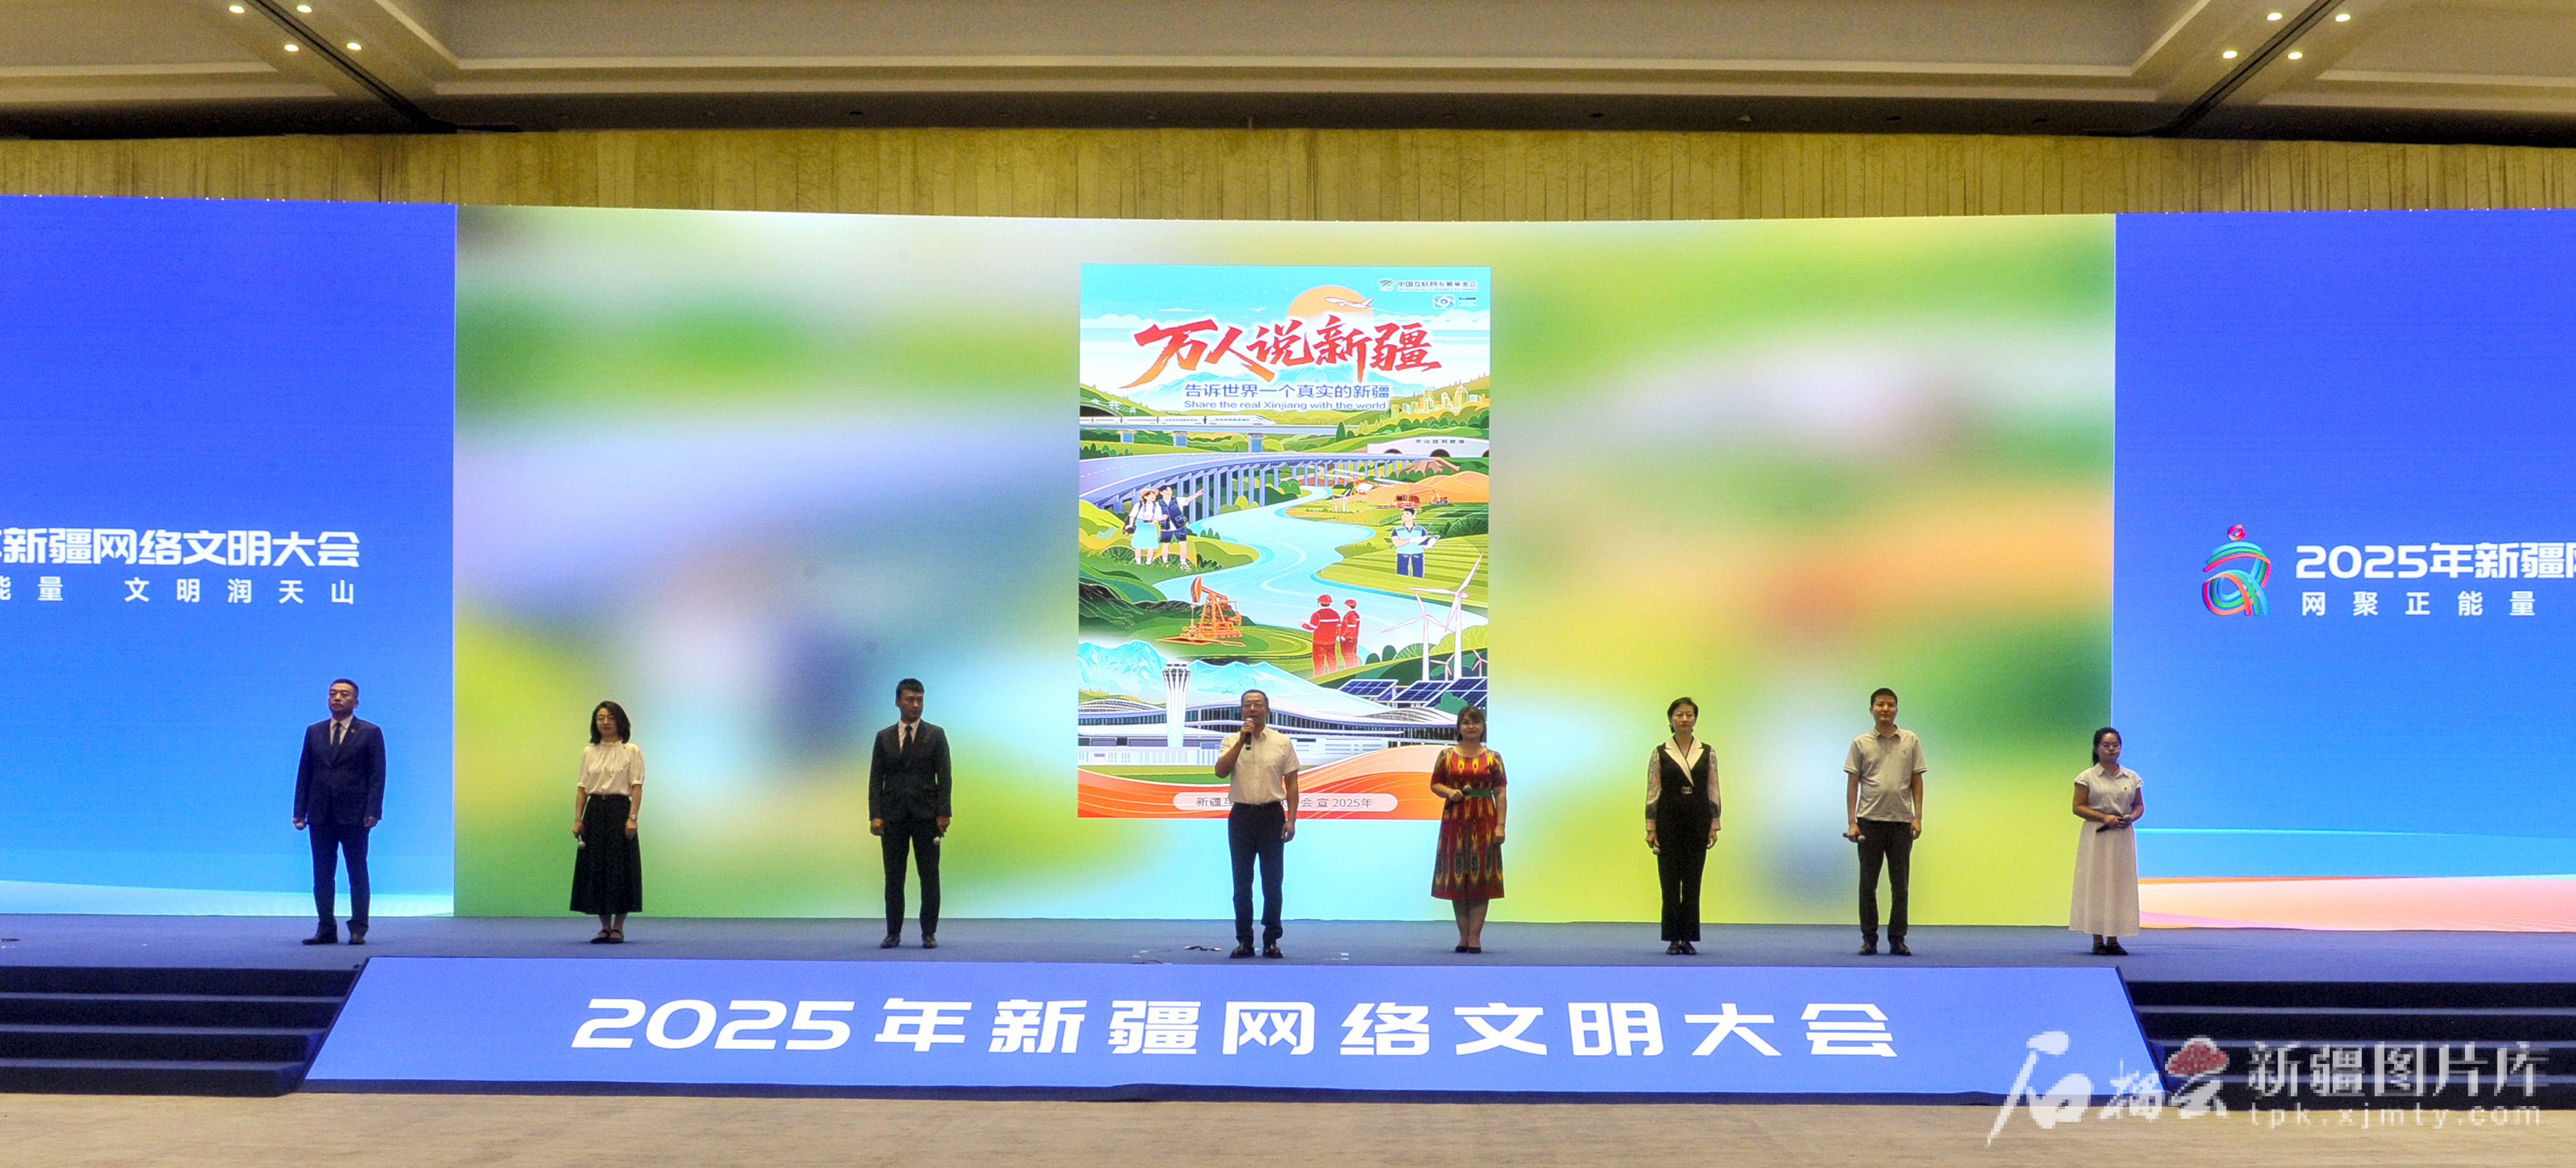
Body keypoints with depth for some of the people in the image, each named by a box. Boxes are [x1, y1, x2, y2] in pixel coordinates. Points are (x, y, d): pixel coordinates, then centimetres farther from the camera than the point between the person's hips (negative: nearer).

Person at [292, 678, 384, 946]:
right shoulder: (314, 732, 13)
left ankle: (358, 929, 6)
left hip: (354, 815, -3)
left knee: (358, 873, 1)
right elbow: (304, 773, 12)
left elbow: (377, 775, -2)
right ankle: (326, 929, 11)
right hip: (320, 814, 4)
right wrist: (300, 811, 4)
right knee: (322, 874, 5)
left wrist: (373, 811, -11)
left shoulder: (370, 733, 2)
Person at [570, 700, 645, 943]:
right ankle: (605, 927, 12)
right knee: (594, 869, 3)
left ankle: (618, 928, 5)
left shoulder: (632, 751, -1)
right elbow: (582, 787, 8)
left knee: (621, 869, -3)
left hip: (620, 811, -4)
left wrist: (632, 818, -15)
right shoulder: (589, 752, 10)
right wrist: (578, 819, 0)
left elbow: (636, 787, -6)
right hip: (595, 812, 4)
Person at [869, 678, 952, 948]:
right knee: (893, 878, 4)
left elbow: (944, 777, 0)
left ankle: (929, 933, 6)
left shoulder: (936, 735, 4)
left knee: (930, 876, 0)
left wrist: (943, 814, -8)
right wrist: (875, 815, -5)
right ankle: (893, 933, 11)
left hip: (926, 815, -1)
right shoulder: (884, 737, 8)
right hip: (893, 816, 1)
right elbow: (875, 779, 5)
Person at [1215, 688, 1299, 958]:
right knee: (1242, 883, 5)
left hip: (1272, 815, -1)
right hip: (1241, 815, 1)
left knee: (1272, 882, 1)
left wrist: (1291, 819, -6)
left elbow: (1291, 783, 2)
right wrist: (1241, 741, -17)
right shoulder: (1231, 742, 4)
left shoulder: (1283, 743, 2)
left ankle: (1271, 940, 9)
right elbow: (1221, 772, -13)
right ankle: (1244, 940, 12)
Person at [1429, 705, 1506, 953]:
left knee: (1481, 878, -3)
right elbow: (1435, 784, 11)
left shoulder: (1493, 758, 5)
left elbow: (1500, 794, 1)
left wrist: (1500, 826, -7)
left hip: (1484, 822, -1)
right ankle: (1464, 935, 11)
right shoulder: (1446, 756, 7)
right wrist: (1449, 793, -11)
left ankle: (1475, 937, -1)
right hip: (1454, 821, 1)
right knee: (1457, 878, 3)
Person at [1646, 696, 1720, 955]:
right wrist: (1651, 828, -8)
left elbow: (1713, 792, 4)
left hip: (1697, 820, 2)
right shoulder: (1660, 754, 0)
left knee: (1693, 881, 3)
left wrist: (1714, 826, -2)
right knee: (1670, 880, 0)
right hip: (1669, 820, -1)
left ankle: (1688, 939, 9)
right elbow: (1652, 794, -2)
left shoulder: (1707, 753, 5)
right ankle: (1674, 939, 7)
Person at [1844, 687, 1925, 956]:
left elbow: (1917, 781, 3)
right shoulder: (1861, 743, 1)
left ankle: (1897, 939, 10)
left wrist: (1917, 817, -5)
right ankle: (1869, 939, 9)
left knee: (1900, 883, 3)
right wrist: (1852, 822, -8)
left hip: (1901, 822, 1)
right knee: (1868, 883, 2)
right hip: (1870, 821, -1)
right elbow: (1852, 784, -1)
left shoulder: (1911, 741, 4)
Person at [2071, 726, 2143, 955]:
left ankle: (2114, 940, 8)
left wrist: (2131, 817, -6)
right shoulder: (2087, 778, 0)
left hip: (2123, 836, 3)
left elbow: (2140, 806, 16)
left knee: (2121, 885, 2)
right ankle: (2098, 940, -1)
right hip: (2097, 836, -3)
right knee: (2096, 883, -5)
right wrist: (2104, 817, -15)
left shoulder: (2132, 778, 10)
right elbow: (2078, 807, -3)